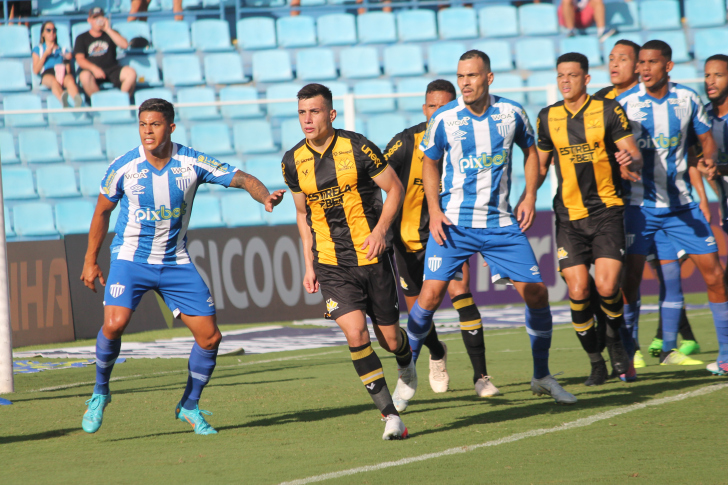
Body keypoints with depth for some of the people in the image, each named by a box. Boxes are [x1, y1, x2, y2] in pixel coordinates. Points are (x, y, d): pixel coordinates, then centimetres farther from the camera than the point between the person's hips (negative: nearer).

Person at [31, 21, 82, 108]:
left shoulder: (62, 50, 34)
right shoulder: (38, 49, 28)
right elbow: (35, 70, 13)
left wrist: (67, 60, 4)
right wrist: (45, 54, 6)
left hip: (63, 72, 2)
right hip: (47, 74, -2)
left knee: (70, 81, -38)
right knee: (55, 82, -42)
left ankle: (77, 100, -71)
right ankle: (63, 100, -76)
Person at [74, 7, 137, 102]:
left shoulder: (110, 34, 19)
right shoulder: (82, 38, 14)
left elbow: (124, 45, 0)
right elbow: (80, 59, 0)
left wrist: (108, 29, -3)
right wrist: (94, 68, -19)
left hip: (112, 69, 2)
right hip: (92, 70, -2)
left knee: (131, 73, -28)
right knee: (85, 76, -38)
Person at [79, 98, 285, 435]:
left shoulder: (192, 163, -9)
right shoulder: (123, 167, -10)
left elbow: (241, 178, -8)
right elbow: (102, 211, 5)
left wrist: (265, 197, -30)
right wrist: (90, 261, 8)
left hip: (176, 262, 2)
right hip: (130, 257, -2)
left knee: (210, 336, -2)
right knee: (114, 323, -25)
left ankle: (189, 407, 19)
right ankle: (100, 392, 0)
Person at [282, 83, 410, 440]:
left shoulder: (357, 148, -10)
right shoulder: (293, 162, 1)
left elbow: (394, 188, -1)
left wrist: (381, 229, -16)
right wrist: (309, 265, 12)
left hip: (372, 258, -1)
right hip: (331, 265, 2)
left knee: (389, 339, 6)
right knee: (355, 333, -17)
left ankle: (407, 368, 45)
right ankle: (389, 414, -9)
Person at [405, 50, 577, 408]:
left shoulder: (511, 113, -2)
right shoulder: (443, 119, -7)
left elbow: (530, 151, 14)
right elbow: (430, 162, 8)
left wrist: (529, 196, 2)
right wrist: (434, 210, -3)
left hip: (500, 222, 2)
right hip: (453, 222, -2)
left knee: (536, 293, -1)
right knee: (431, 292, -14)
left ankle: (542, 377, 16)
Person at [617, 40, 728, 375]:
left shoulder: (687, 99, 1)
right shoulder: (624, 103, -7)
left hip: (680, 203, 2)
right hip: (639, 205, -2)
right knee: (628, 281, -9)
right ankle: (625, 357, 2)